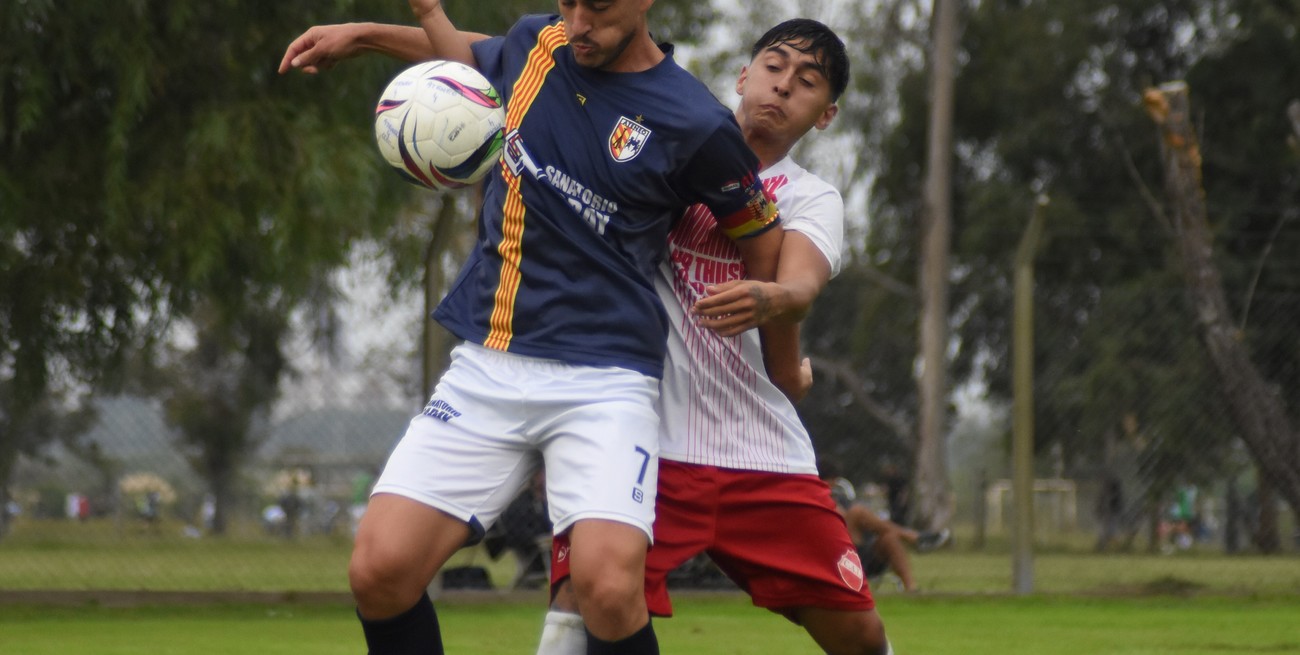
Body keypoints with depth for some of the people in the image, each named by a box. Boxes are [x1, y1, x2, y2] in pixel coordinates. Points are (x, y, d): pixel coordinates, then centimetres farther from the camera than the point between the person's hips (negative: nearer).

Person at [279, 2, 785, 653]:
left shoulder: (694, 123, -8)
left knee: (609, 588, -28)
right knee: (379, 570, -12)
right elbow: (468, 56, 32)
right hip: (485, 366, 5)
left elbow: (763, 236, 8)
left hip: (603, 379, -5)